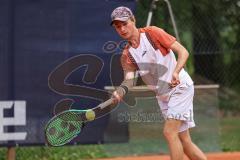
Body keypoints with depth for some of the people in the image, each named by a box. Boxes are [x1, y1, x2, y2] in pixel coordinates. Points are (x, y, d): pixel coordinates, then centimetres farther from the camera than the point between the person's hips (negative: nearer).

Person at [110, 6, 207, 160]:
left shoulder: (152, 33, -10)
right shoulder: (127, 55, 4)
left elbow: (183, 52, -14)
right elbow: (129, 78, -10)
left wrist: (176, 72, -31)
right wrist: (121, 91, -33)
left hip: (180, 87, -6)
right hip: (163, 95, 7)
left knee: (169, 132, -18)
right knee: (183, 141, 7)